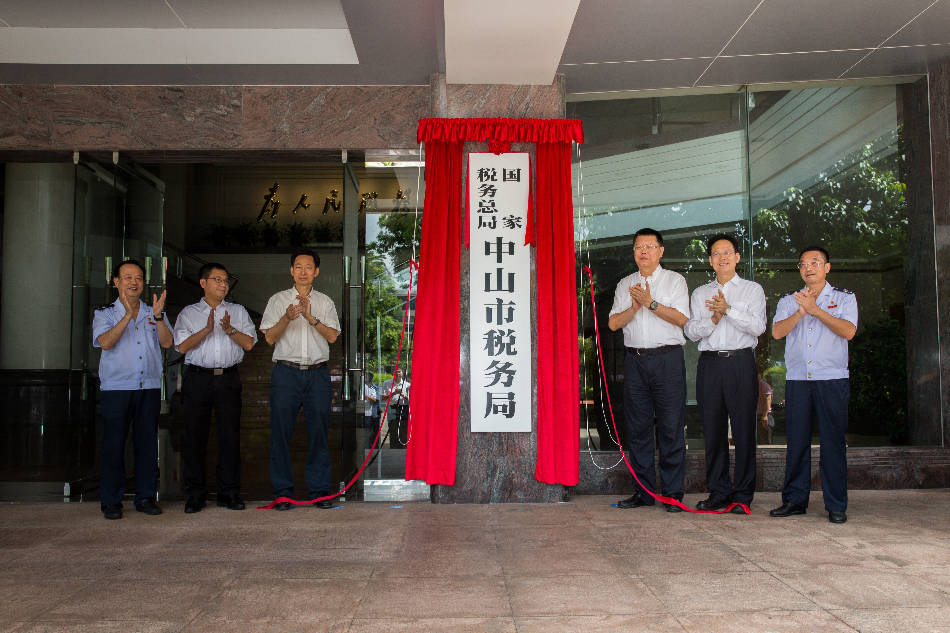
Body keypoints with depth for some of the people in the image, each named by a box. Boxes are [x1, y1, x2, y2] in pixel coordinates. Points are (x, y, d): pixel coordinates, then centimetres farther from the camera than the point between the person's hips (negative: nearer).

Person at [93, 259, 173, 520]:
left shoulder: (153, 313, 12)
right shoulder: (105, 313, 5)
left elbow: (166, 342, -1)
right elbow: (105, 342, -13)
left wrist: (158, 316, -16)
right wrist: (128, 315, -20)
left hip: (150, 387, 3)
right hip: (116, 388, -2)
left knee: (148, 443, 5)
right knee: (114, 444, -1)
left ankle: (145, 497, 15)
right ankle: (111, 501, 10)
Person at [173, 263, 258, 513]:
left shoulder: (238, 311, 15)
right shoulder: (189, 313, 10)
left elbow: (248, 343, 4)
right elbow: (182, 346, -3)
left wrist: (230, 329, -12)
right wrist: (207, 329, -14)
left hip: (228, 378, 1)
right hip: (198, 378, -1)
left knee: (230, 434, 0)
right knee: (195, 434, 0)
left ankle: (229, 492, 9)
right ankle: (195, 493, 10)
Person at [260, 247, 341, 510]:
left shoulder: (325, 302, 13)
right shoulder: (278, 300, 10)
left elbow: (332, 336, 0)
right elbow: (269, 337, 1)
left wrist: (310, 317, -14)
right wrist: (287, 318, -16)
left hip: (318, 373, 1)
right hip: (286, 372, -1)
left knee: (319, 432, 1)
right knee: (281, 431, -2)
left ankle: (319, 490, 9)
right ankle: (283, 491, 6)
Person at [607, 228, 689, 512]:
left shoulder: (674, 280, 7)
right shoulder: (625, 284, 16)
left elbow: (681, 319, -6)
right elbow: (613, 323, 7)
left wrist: (650, 303, -13)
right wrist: (635, 307, -9)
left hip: (668, 359, -3)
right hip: (635, 359, 3)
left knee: (671, 427, -3)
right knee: (637, 427, 4)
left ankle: (672, 492, 5)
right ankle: (643, 491, 12)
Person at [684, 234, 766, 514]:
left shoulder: (753, 289, 10)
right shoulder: (700, 293, 17)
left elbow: (758, 326, -5)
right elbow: (691, 331, 7)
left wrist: (728, 309, -12)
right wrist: (714, 319, -9)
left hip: (741, 362, -2)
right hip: (710, 363, 3)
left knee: (744, 428, -3)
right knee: (713, 429, 3)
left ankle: (743, 494, 5)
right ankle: (718, 492, 12)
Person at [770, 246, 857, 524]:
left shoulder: (844, 297, 9)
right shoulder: (788, 301, 15)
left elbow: (848, 331, -8)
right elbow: (777, 331, 0)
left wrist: (815, 309, -13)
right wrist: (801, 312, -13)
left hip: (832, 379, -2)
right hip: (797, 379, 2)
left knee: (833, 441, -2)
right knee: (796, 440, 2)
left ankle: (836, 505, 5)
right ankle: (794, 500, 10)